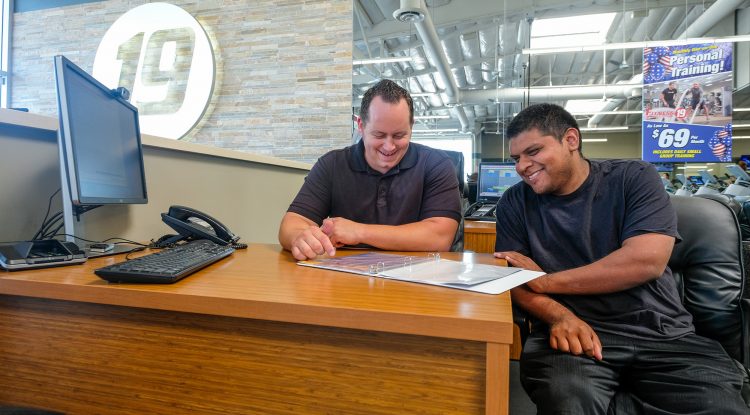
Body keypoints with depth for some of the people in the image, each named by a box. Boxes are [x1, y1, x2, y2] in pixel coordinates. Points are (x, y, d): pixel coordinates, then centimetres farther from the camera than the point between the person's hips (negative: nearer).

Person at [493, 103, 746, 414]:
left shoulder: (634, 178, 2)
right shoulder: (516, 202, 7)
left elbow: (647, 260, -12)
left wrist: (543, 280, -9)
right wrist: (560, 316, -19)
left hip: (662, 334, 1)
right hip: (573, 332, 0)